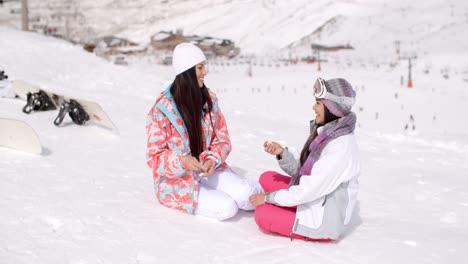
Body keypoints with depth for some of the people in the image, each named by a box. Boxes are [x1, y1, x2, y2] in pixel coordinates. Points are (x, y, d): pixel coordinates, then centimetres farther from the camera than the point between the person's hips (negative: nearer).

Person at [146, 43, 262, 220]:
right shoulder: (162, 109, -15)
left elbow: (222, 140, 3)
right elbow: (155, 157, -11)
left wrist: (212, 160, -18)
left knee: (245, 194, -22)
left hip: (208, 169, 4)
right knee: (227, 207, -24)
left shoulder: (209, 99, -1)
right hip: (176, 179, -4)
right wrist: (182, 162, -30)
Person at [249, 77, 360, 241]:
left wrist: (268, 198, -15)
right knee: (267, 178, 6)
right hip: (314, 200, 9)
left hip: (325, 222, -9)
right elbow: (301, 172, 5)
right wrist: (282, 153, -13)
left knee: (262, 214, -16)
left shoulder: (340, 148, -27)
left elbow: (309, 191, -26)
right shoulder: (325, 134, 1)